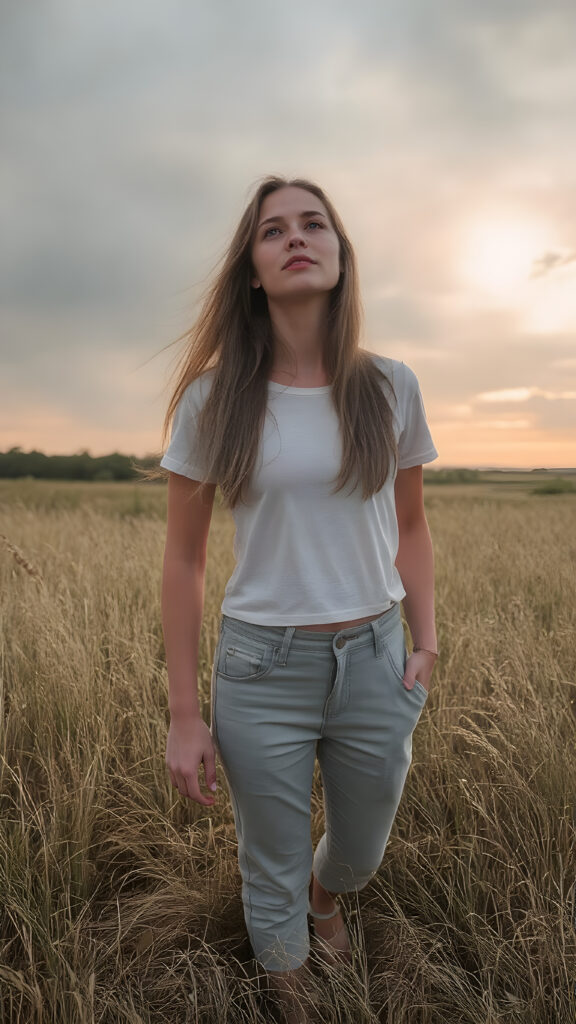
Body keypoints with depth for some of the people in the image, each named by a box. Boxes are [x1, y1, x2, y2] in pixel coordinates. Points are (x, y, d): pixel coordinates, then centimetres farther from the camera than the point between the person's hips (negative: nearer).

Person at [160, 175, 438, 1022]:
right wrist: (184, 715, -4)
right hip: (262, 667, -2)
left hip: (375, 661, 2)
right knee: (270, 880, 17)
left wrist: (425, 644, -1)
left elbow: (410, 528, 7)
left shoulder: (390, 388, -3)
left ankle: (326, 896, 64)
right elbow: (184, 559, -4)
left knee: (360, 855, 26)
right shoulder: (212, 400, -8)